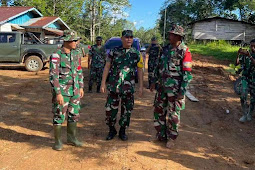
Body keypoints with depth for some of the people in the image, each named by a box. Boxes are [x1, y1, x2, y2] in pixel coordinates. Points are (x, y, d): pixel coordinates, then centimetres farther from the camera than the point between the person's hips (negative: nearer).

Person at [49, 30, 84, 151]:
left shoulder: (75, 54, 6)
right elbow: (53, 76, -16)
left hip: (74, 91, 6)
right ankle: (58, 141, 19)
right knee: (59, 117, 4)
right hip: (62, 91, -6)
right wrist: (58, 93, -19)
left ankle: (71, 138, 29)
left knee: (74, 115, 13)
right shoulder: (56, 56, -14)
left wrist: (81, 87, 13)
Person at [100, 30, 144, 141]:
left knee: (126, 111, 8)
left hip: (129, 88, 0)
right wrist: (103, 83, -1)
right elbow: (107, 67, 3)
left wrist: (141, 86, 0)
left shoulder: (136, 54, 3)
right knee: (110, 109, 4)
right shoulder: (114, 51, 2)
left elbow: (140, 71, 5)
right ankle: (112, 130, 24)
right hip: (113, 86, 0)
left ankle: (122, 131, 26)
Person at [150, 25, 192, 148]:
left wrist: (182, 92, -17)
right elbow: (159, 65, 16)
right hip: (162, 85, 7)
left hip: (175, 87, -6)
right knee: (158, 110, 12)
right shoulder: (166, 48, 8)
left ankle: (171, 138, 21)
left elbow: (187, 73, -13)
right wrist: (154, 81, 13)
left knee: (173, 114, 4)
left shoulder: (184, 51, -12)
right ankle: (161, 135, 28)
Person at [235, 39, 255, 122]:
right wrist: (238, 54, -23)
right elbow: (236, 63, -9)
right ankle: (244, 114, 2)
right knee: (243, 96, -12)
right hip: (245, 78, 1)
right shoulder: (245, 54, -1)